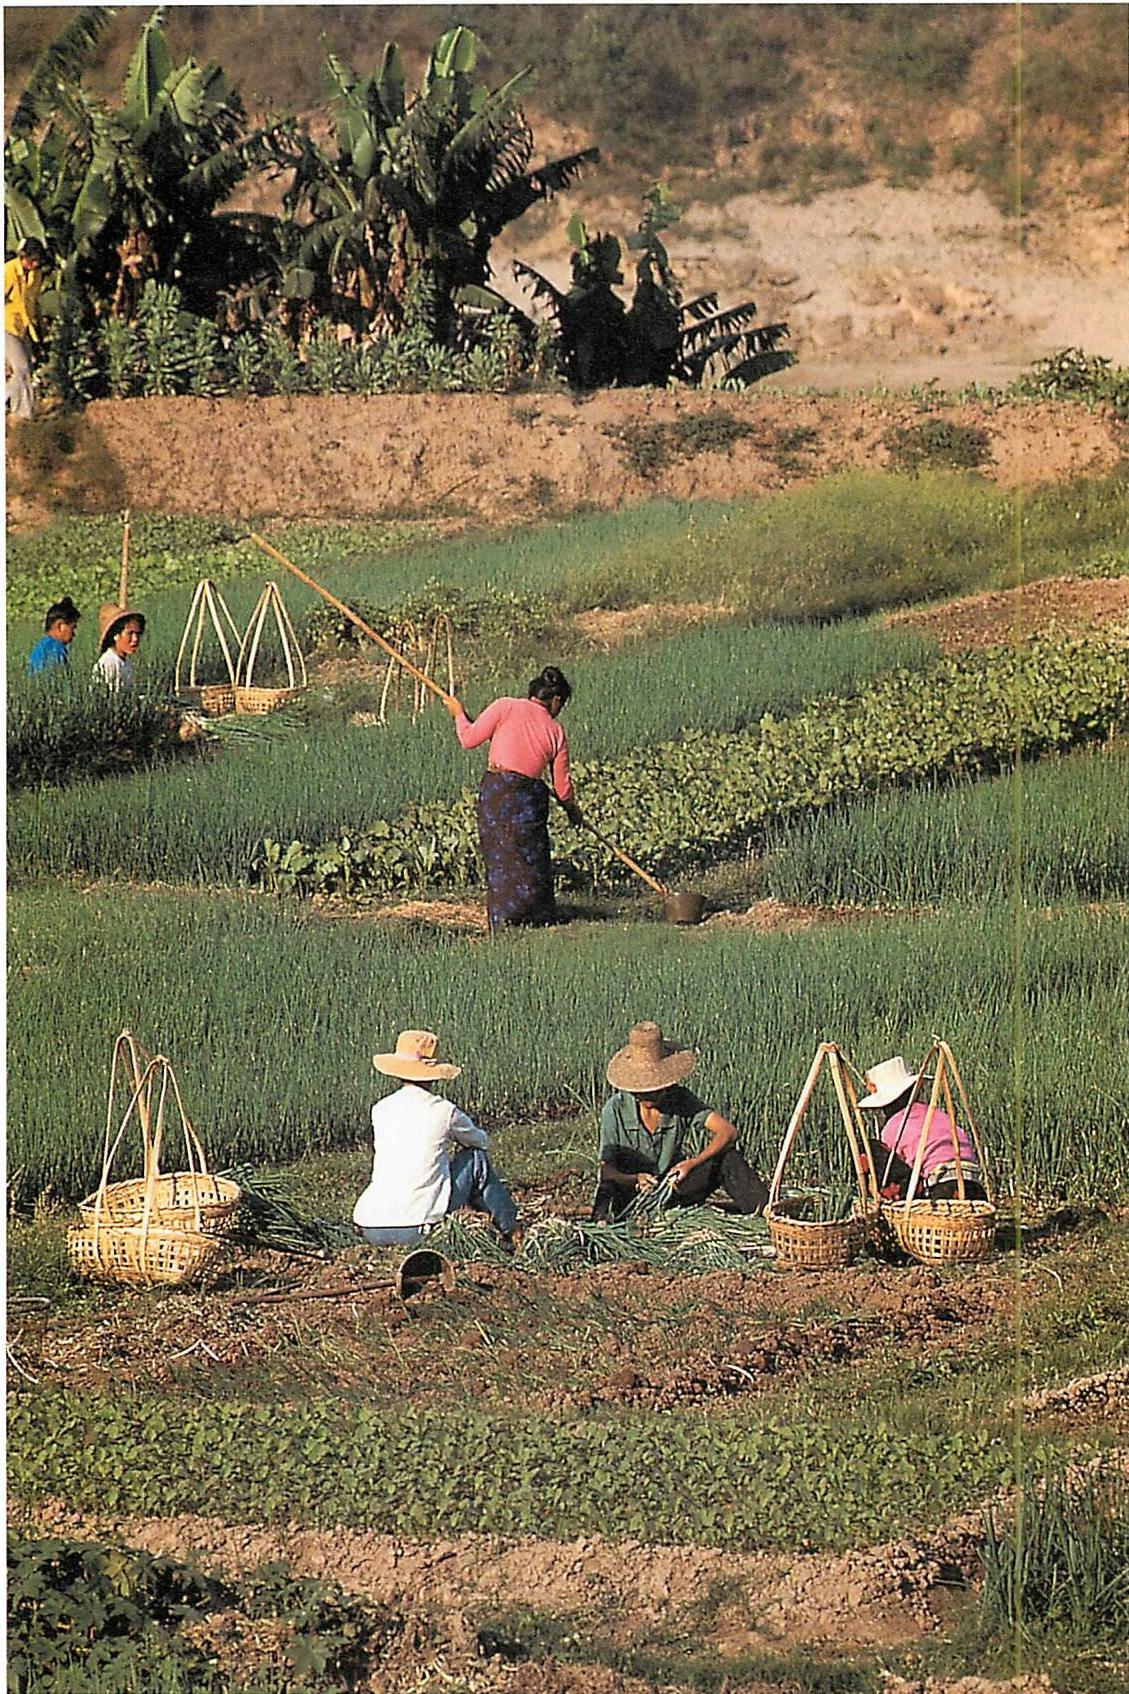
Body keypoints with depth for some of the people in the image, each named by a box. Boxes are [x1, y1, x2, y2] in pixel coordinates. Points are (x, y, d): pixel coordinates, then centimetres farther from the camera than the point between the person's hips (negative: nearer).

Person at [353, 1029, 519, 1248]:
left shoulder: (380, 1110, 9)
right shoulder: (443, 1111, -1)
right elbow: (482, 1141, 20)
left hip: (371, 1231, 4)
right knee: (476, 1157, 17)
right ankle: (511, 1232, 28)